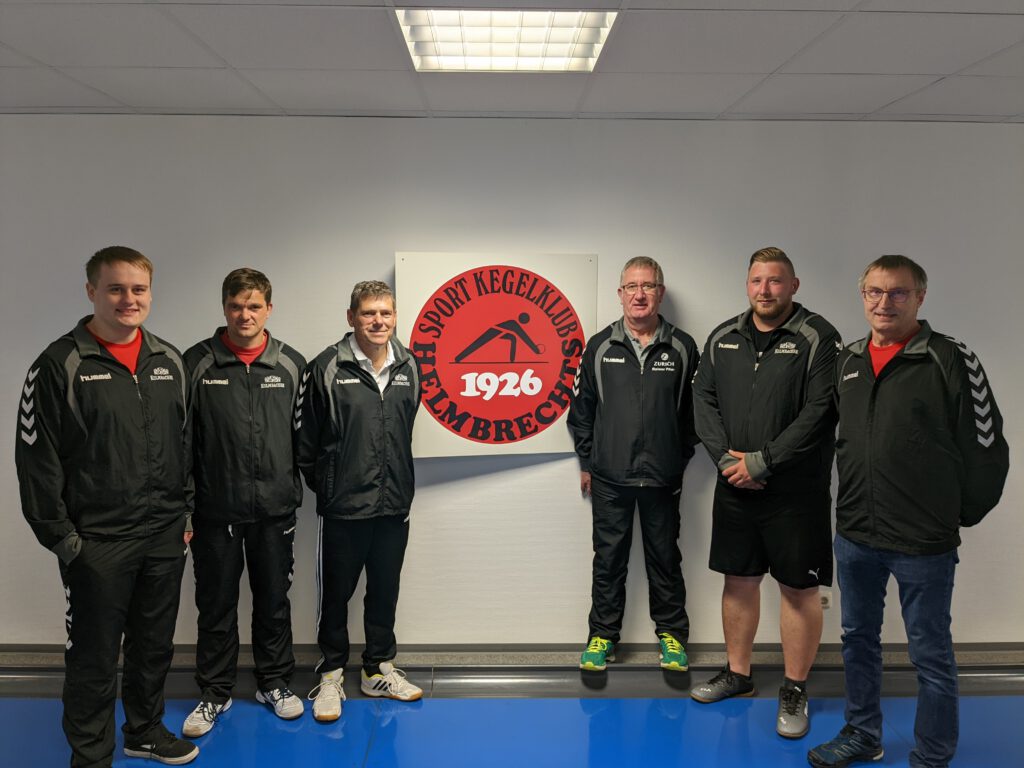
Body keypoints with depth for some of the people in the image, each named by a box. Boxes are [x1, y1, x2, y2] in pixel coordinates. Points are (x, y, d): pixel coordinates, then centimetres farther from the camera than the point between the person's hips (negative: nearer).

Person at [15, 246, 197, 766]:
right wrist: (60, 535, -10)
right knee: (94, 658, 8)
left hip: (164, 535, 5)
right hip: (96, 542, -4)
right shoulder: (60, 365, -9)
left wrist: (184, 513, 11)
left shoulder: (168, 361, 6)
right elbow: (37, 458, -9)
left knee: (155, 645, 18)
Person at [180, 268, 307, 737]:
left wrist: (298, 489, 3)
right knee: (216, 605, 11)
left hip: (275, 509, 1)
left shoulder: (291, 364, 1)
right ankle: (215, 691, 27)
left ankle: (274, 683, 30)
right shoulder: (197, 363, -3)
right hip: (216, 510, -1)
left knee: (274, 601, 13)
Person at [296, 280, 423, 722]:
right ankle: (331, 674, 25)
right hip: (343, 508, -4)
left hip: (394, 505, 4)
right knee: (336, 594, 9)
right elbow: (306, 437, -3)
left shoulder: (409, 366, 3)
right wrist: (323, 485, 3)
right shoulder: (327, 368, -10)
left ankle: (378, 669, 31)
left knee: (385, 591, 15)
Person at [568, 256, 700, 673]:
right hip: (610, 476, 0)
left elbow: (694, 408, 6)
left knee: (664, 557, 11)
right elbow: (581, 408, 6)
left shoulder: (682, 348, -1)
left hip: (663, 477, 0)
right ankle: (602, 635, 22)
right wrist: (586, 462, 7)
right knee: (609, 558, 9)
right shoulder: (600, 347, 0)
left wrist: (681, 458, 7)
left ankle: (671, 632, 27)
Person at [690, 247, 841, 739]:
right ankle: (737, 674, 31)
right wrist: (726, 457, -9)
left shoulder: (818, 339, -8)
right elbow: (703, 399, 5)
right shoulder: (723, 338, 8)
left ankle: (795, 690, 19)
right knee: (739, 579, 14)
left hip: (796, 491, -4)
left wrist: (761, 461, -16)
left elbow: (819, 413, -15)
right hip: (734, 487, 5)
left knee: (799, 588, 4)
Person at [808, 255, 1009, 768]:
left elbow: (985, 450, -9)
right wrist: (854, 504, 14)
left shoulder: (952, 361, -12)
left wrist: (955, 516, 0)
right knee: (858, 640, 19)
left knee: (931, 656, 7)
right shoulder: (848, 361, 6)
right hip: (854, 537, 6)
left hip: (923, 545, -6)